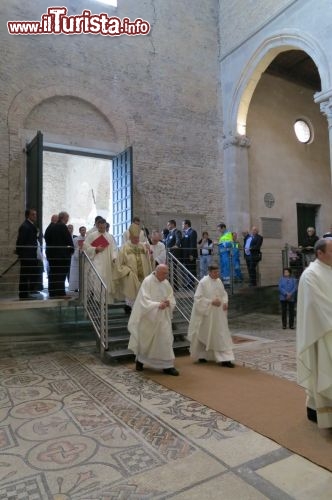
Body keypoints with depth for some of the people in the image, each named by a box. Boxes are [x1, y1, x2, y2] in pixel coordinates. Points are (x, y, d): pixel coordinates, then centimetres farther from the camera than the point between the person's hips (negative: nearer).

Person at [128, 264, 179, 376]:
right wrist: (158, 304, -31)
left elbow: (172, 299, 8)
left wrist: (169, 302, -15)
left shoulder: (166, 283, 3)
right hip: (149, 317, -5)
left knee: (166, 339, 2)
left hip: (163, 317, 5)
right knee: (145, 340, 10)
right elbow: (144, 301, -20)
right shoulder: (147, 282, -14)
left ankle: (167, 366, 11)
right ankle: (140, 360, 35)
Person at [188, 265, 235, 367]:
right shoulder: (203, 282, -14)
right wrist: (211, 302, -22)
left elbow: (224, 293, 16)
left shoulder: (219, 281, 5)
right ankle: (200, 355, 28)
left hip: (218, 314, 6)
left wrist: (225, 302, -3)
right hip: (206, 313, -6)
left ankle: (224, 359, 10)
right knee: (204, 335, 8)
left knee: (222, 335, 4)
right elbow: (198, 297, -17)